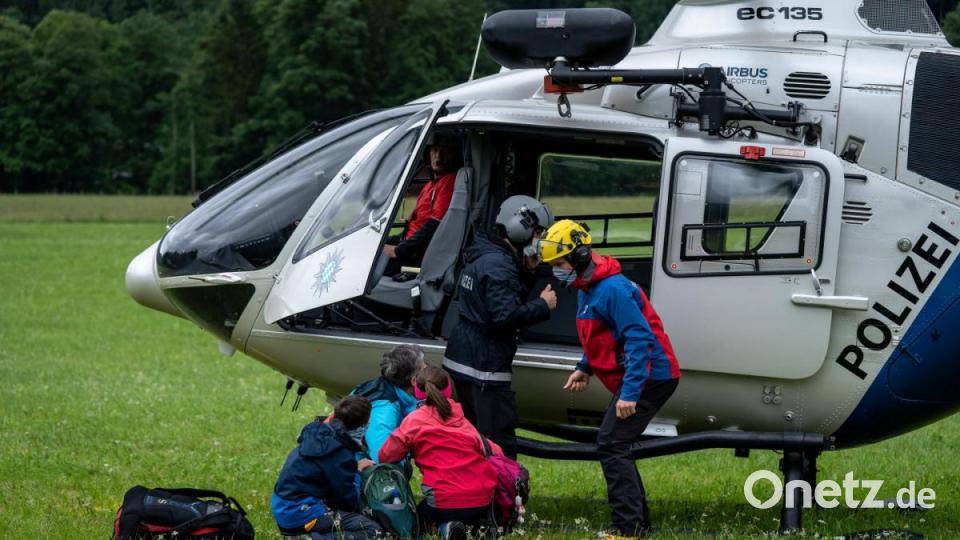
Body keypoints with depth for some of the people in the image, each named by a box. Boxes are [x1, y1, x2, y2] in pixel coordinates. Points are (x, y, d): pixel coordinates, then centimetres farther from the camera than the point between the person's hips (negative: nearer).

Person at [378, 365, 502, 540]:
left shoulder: (415, 421, -2)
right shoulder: (462, 421, 10)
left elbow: (385, 457, 1)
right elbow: (494, 452, 8)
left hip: (446, 502, -4)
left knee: (418, 519, 28)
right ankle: (481, 524, 5)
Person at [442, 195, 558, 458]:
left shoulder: (482, 256, 15)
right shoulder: (498, 265, -18)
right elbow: (506, 315, -26)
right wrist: (542, 305, -14)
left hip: (462, 359, 11)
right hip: (485, 367, -11)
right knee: (500, 440, -9)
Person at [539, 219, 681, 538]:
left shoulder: (612, 290, -22)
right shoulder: (587, 289, 11)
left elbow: (639, 341, -27)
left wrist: (629, 393, -31)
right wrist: (585, 368, 19)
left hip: (649, 377, -11)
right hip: (636, 379, 11)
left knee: (611, 445, -15)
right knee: (614, 446, 14)